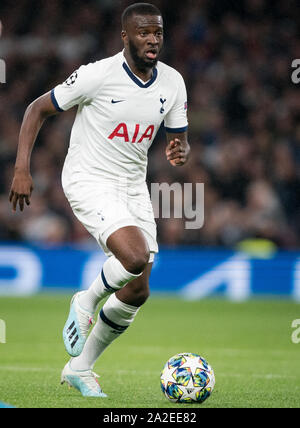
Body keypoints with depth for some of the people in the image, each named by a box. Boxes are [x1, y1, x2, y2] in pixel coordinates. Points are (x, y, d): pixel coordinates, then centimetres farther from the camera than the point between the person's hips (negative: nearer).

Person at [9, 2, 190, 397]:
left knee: (137, 292, 3)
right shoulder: (98, 75, -16)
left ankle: (80, 368, 21)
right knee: (135, 257, -29)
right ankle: (86, 302, 3)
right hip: (89, 182, -6)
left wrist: (179, 153, -15)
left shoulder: (172, 82, 0)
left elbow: (179, 139, 10)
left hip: (133, 186, 6)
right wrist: (22, 169, -15)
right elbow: (38, 109, -7)